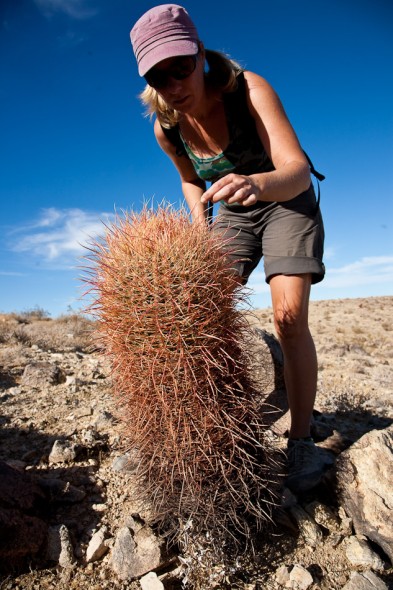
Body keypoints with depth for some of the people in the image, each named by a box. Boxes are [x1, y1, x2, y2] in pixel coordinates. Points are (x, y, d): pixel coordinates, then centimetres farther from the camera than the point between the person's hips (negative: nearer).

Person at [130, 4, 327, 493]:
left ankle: (301, 440, -5)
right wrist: (200, 223, -9)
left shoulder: (249, 90, -24)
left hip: (288, 200, -3)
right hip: (233, 212, 4)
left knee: (289, 316, -21)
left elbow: (297, 170, -35)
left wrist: (258, 183, -56)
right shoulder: (166, 127, -12)